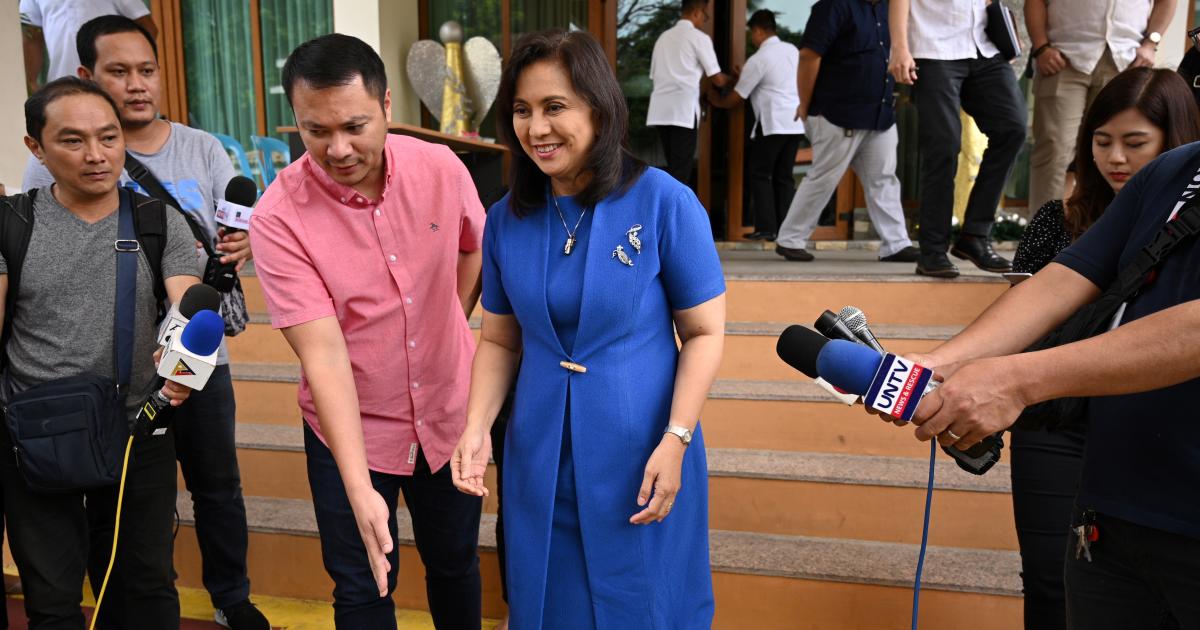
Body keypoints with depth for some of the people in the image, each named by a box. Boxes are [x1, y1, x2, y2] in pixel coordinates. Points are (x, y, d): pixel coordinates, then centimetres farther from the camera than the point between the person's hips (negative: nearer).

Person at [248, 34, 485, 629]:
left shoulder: (442, 168, -12)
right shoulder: (278, 217, -21)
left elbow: (474, 249, 9)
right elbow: (323, 353, -26)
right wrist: (358, 488, -32)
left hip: (449, 413, 3)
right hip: (348, 427, -2)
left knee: (455, 562, 20)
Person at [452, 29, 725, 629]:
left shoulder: (664, 202, -12)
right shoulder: (507, 218, 0)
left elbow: (704, 333, -7)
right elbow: (498, 340, 8)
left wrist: (675, 442, -16)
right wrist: (476, 428, -6)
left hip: (641, 453, -3)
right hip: (540, 458, 4)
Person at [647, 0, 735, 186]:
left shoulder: (664, 37, 20)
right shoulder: (699, 37, 1)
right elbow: (718, 79, 1)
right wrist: (733, 79, 23)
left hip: (660, 110, 7)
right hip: (683, 110, -6)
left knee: (673, 167, 14)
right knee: (681, 170, -5)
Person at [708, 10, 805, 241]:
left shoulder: (758, 60, -8)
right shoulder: (792, 50, 11)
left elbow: (735, 99, -2)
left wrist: (716, 99, 18)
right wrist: (743, 76, 28)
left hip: (772, 123, -7)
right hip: (795, 122, 7)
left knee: (760, 174, 3)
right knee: (784, 176, 11)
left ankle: (765, 228, -3)